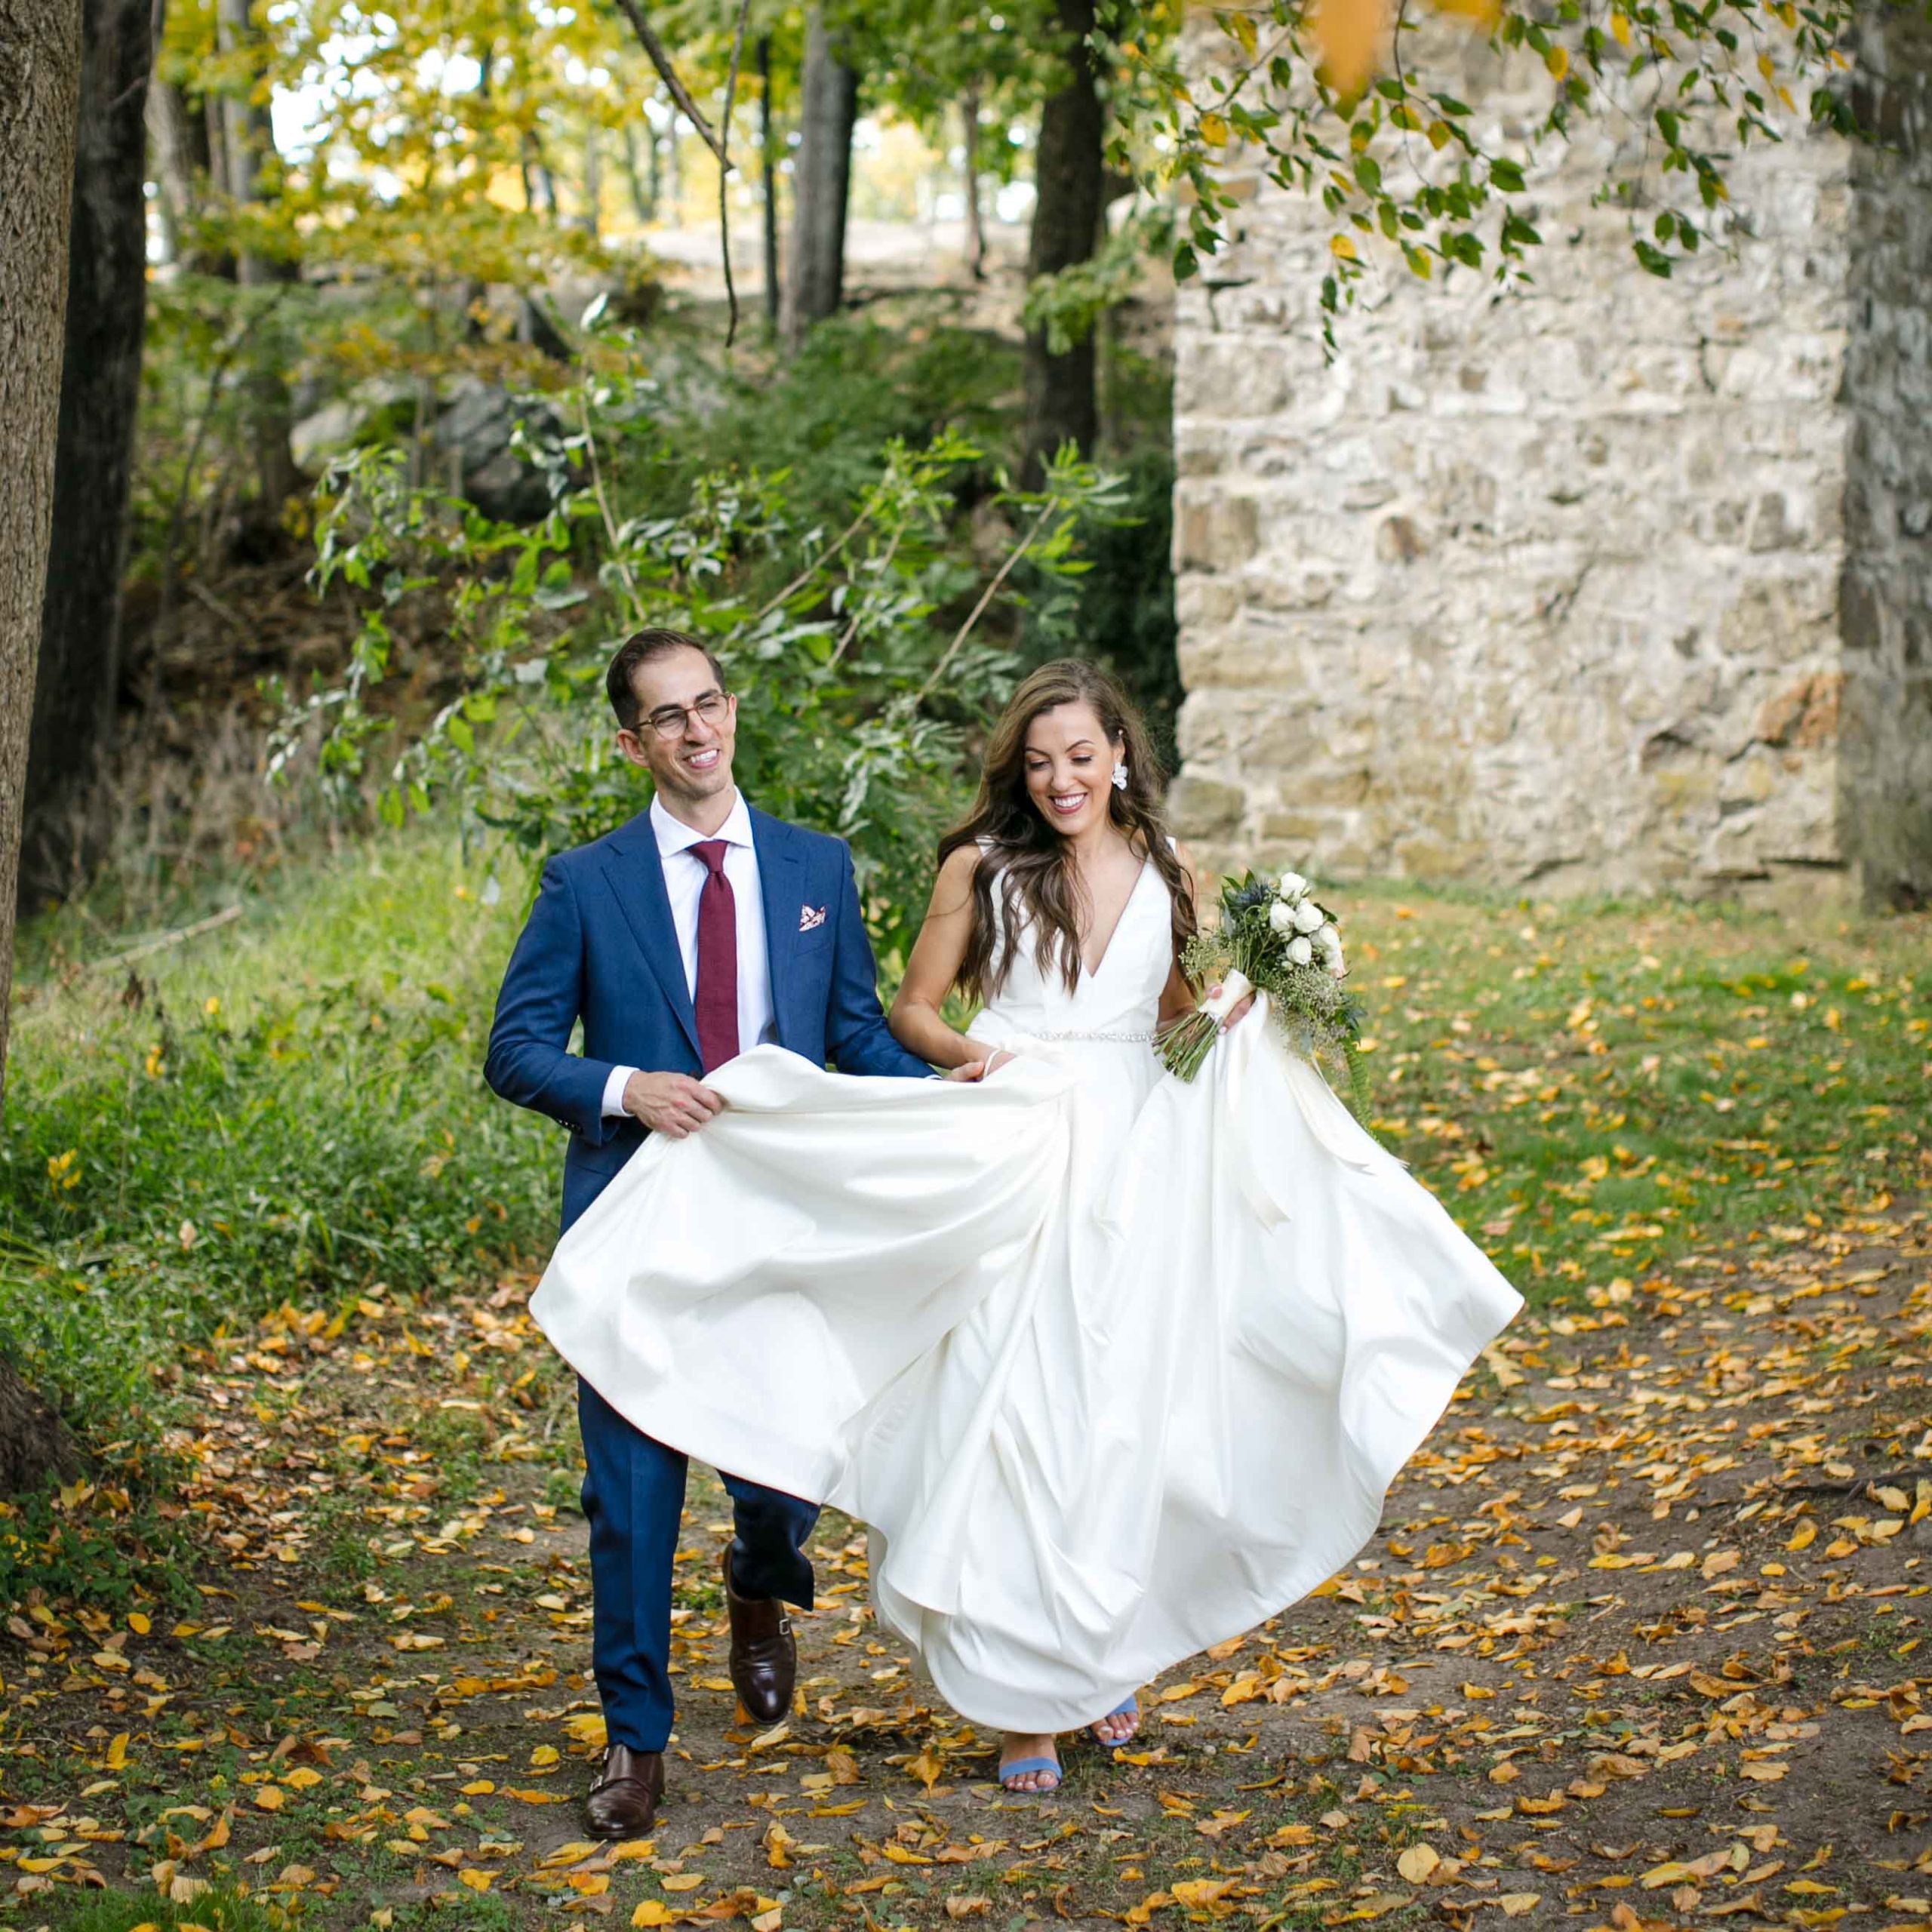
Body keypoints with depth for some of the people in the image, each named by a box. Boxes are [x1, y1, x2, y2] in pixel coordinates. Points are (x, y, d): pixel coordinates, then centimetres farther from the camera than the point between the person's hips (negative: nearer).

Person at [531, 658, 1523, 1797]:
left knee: (1118, 1422, 5)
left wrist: (1253, 1020, 2)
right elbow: (913, 1009, 7)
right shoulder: (983, 869, 1)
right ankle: (1022, 1697, 3)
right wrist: (971, 1052, -12)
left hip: (1133, 1174, 2)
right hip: (1013, 1168, -2)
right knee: (1011, 1414, -5)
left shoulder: (1168, 876, 8)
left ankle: (1103, 1662, 25)